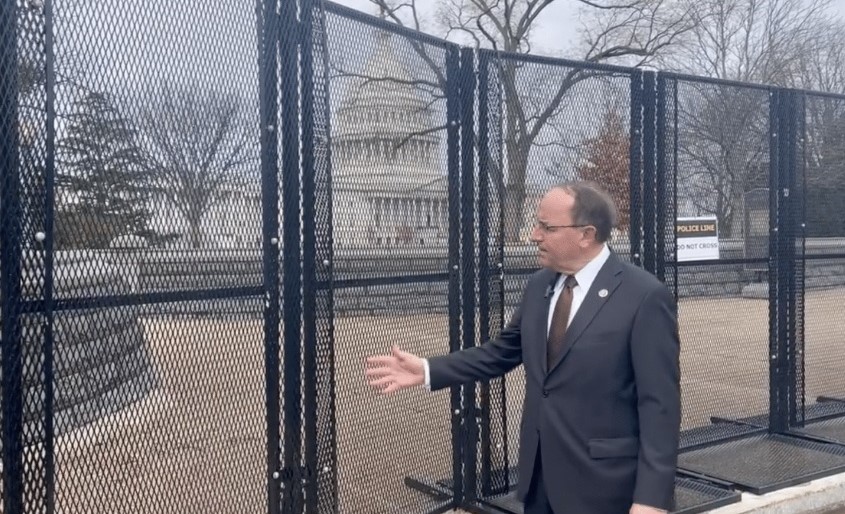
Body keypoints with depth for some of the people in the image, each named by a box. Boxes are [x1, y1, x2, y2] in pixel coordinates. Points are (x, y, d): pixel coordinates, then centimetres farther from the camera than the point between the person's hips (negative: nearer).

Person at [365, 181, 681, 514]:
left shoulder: (645, 297, -15)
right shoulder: (539, 285, 4)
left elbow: (659, 404, -16)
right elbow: (503, 351, 13)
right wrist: (427, 370, 4)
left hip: (600, 484, -6)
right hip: (539, 474, 6)